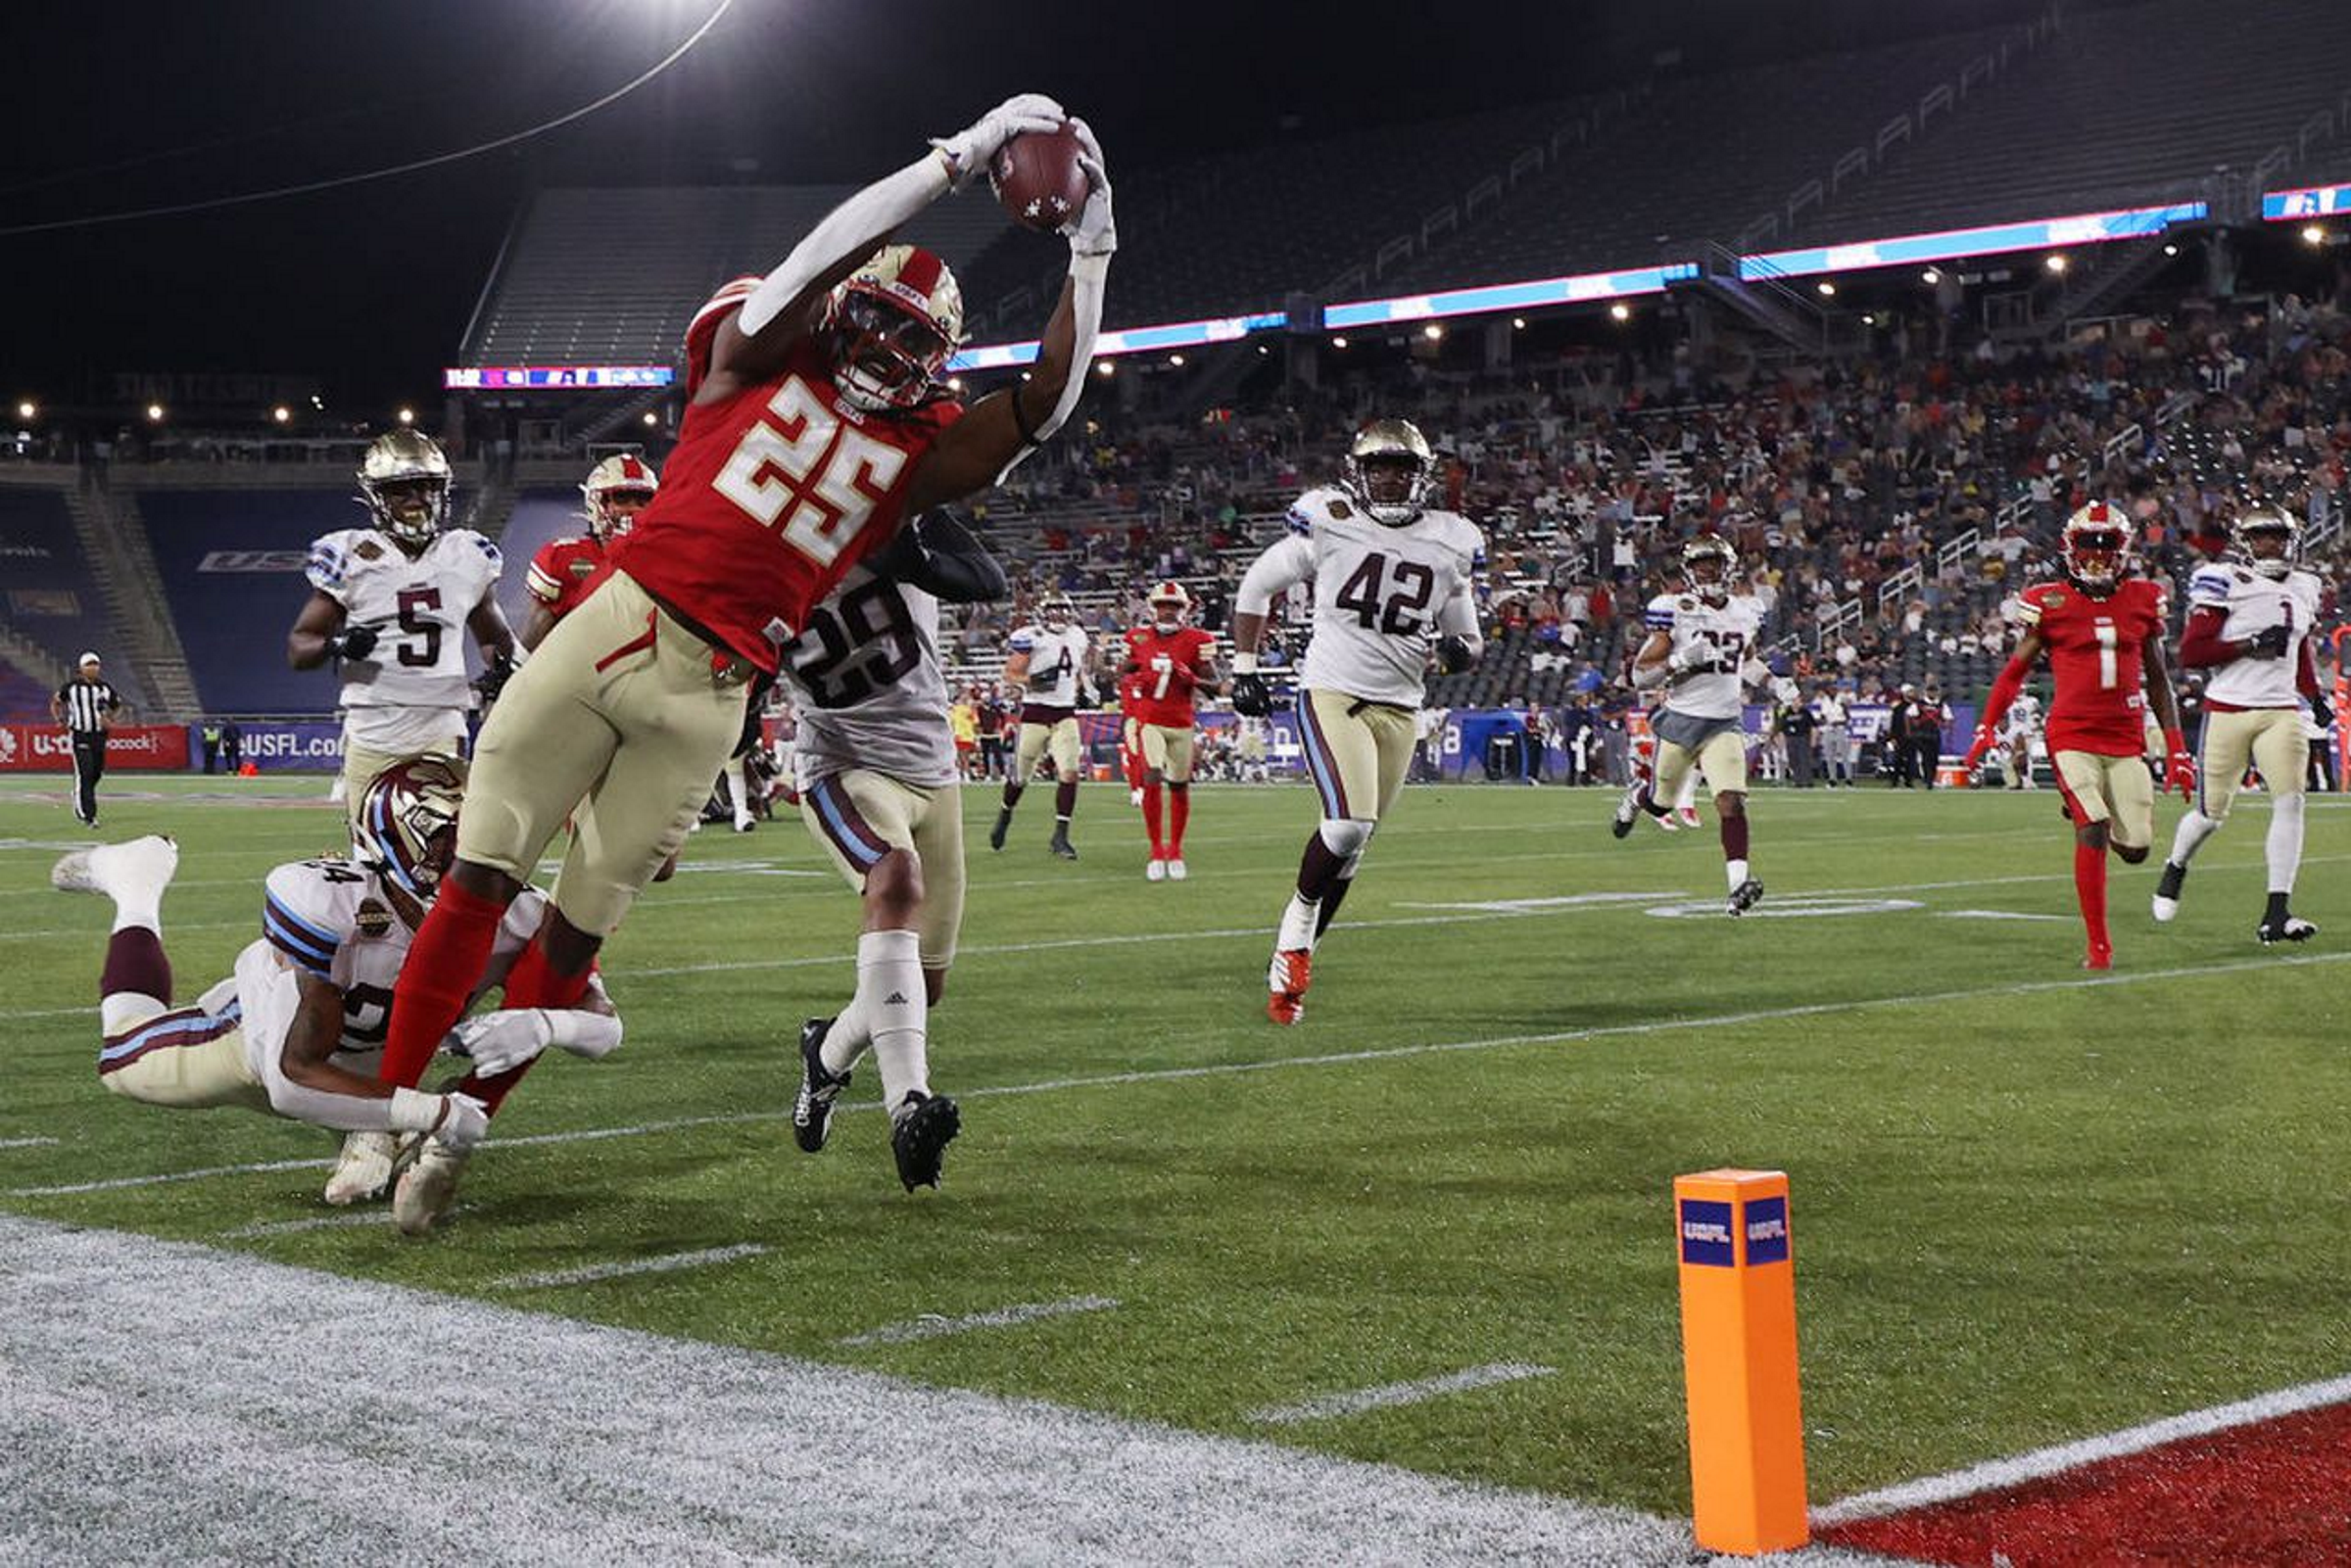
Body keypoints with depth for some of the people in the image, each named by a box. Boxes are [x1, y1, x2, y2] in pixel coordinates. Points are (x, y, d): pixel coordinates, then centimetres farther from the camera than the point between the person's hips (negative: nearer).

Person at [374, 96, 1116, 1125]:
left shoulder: (916, 453, 9)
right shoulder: (759, 357, 4)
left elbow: (1045, 404, -3)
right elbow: (816, 261, -12)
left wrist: (1090, 250, -5)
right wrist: (960, 156, -14)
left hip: (706, 692, 1)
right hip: (614, 623, -1)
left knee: (579, 930, 4)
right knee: (480, 881, -1)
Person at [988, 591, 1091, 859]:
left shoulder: (1077, 637, 10)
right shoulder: (1030, 638, -9)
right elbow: (1010, 674, -7)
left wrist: (1081, 689, 9)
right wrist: (1033, 680, -24)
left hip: (1066, 714, 4)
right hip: (1036, 711, -4)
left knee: (1069, 773, -10)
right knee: (1021, 775, 6)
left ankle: (1060, 835, -5)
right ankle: (1005, 813, 37)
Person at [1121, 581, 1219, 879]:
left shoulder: (1196, 641, -2)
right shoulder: (1139, 638, 4)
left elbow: (1214, 685, 0)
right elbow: (1122, 674, 15)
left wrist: (1190, 678, -19)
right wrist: (1132, 680, -7)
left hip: (1181, 723, 0)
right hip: (1149, 721, 0)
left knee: (1179, 786, 5)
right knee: (1152, 781, -13)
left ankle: (1175, 851, 21)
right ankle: (1156, 852, -3)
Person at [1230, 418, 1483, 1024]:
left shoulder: (1449, 544, 8)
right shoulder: (1330, 525, -4)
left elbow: (1467, 636, 18)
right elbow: (1256, 586, 7)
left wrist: (1462, 649, -6)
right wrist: (1245, 668, 2)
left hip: (1399, 708, 4)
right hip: (1331, 694, -4)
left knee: (1350, 848, 5)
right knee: (1349, 821, -23)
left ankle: (1292, 958, 17)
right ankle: (1297, 923, 0)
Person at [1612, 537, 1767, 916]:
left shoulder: (1746, 612, 7)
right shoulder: (1674, 610, -9)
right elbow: (1640, 675, -11)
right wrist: (1682, 660, -23)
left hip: (1726, 724, 2)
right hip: (1681, 720, -2)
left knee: (1730, 800, -18)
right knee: (1660, 804, 15)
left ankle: (1738, 883, -23)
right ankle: (1638, 796, 52)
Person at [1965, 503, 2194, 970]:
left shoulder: (2142, 600, 8)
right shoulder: (2051, 603, -1)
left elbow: (2157, 680, 15)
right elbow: (2017, 669, 7)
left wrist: (2176, 749, 12)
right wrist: (1987, 728, -4)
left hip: (2126, 740, 4)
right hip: (2073, 735, -4)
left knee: (2136, 848, 2)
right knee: (2093, 831, -18)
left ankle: (2087, 812, 38)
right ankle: (2098, 946, -7)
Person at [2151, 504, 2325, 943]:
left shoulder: (2302, 588, 12)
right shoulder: (2224, 583, -8)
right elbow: (2190, 652, -12)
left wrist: (2316, 696, 13)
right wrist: (2252, 645, -18)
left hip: (2281, 712, 4)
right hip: (2228, 710, -4)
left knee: (2290, 803, -13)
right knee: (2211, 813, 5)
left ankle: (2277, 914, -11)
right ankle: (2176, 867, 38)